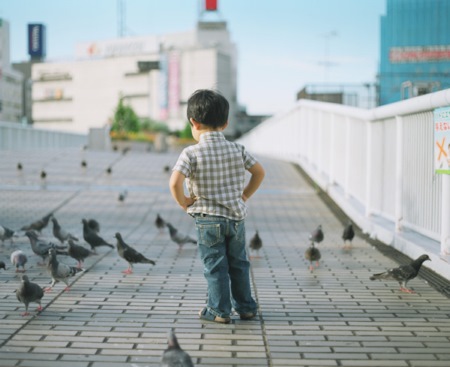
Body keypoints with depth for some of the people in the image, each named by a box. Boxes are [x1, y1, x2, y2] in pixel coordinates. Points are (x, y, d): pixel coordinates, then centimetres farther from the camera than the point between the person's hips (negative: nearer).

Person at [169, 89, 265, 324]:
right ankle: (246, 307, 26)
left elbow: (174, 182, -25)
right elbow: (259, 172, 9)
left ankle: (219, 311, 12)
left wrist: (183, 201, -8)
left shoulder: (191, 153, -13)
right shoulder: (236, 149, 2)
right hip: (236, 216, 4)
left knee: (215, 266, 6)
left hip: (208, 218, -4)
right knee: (238, 263, 17)